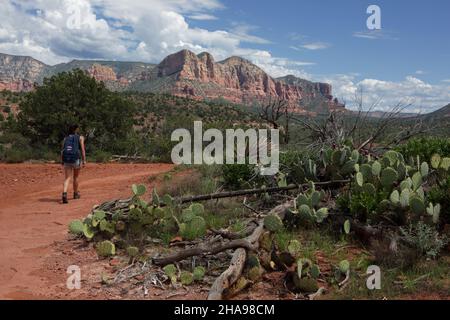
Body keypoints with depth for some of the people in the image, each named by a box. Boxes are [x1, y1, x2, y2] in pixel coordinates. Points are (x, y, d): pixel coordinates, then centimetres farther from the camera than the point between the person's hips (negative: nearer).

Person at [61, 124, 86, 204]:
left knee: (67, 178, -1)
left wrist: (62, 161, 11)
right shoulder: (80, 137, 5)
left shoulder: (66, 138, 15)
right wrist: (84, 160, -2)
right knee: (76, 177, 15)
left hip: (66, 159, 2)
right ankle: (75, 194, 31)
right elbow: (82, 149, -3)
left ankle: (64, 194, -22)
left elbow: (62, 150, 9)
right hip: (76, 158, -2)